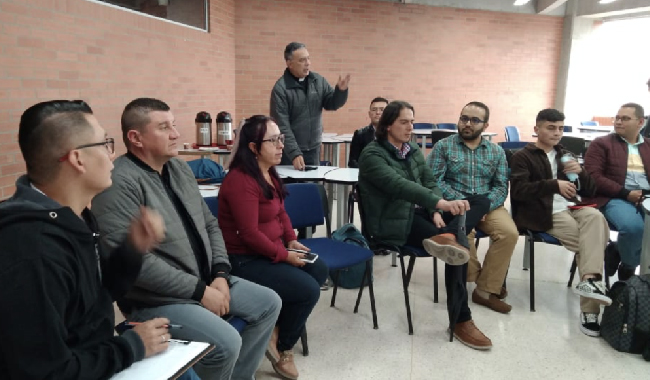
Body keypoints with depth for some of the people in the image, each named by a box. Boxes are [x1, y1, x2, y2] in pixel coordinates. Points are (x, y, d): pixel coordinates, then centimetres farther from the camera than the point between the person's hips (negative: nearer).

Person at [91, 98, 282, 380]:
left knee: (268, 303, 8)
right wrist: (199, 290, -20)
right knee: (227, 342, -25)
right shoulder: (120, 183, -20)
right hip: (156, 298, -9)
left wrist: (220, 274, -3)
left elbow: (209, 224, 12)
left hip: (205, 281, 9)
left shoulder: (179, 168, 8)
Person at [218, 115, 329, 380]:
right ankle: (282, 345, 11)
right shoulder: (240, 181, -24)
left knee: (319, 271, 3)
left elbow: (280, 212, 17)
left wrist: (291, 240, 2)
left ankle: (279, 328, 11)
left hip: (272, 251, 10)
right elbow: (249, 234, -25)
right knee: (308, 290, -14)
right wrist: (284, 255, -17)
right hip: (245, 260, -10)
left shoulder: (269, 173, 7)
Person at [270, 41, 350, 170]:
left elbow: (331, 104, 6)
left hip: (313, 149, 5)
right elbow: (282, 125, -17)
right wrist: (294, 153, -24)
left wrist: (341, 90, -15)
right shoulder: (281, 88, -14)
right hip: (290, 150, -4)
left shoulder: (318, 80, 1)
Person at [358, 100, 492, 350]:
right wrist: (441, 203, -41)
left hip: (418, 212, 8)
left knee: (482, 202, -6)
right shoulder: (372, 155, -13)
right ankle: (460, 320, -12)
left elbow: (429, 182, 10)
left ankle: (446, 237, -34)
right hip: (393, 222, -8)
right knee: (458, 245, -24)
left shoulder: (414, 151, 12)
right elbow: (400, 185, -29)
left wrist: (436, 211, -11)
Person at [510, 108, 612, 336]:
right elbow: (518, 190, -11)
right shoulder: (523, 157, 6)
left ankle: (590, 280, -36)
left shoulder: (567, 155, 25)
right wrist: (554, 184, -23)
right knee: (591, 240, -25)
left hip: (570, 208, 5)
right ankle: (590, 308, -22)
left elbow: (590, 191, 21)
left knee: (595, 217, -30)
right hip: (542, 213, -5)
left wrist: (580, 173, -1)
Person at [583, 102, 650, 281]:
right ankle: (628, 268, -5)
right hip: (614, 198, -4)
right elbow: (593, 177, -6)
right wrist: (625, 193, -16)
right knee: (633, 226, -34)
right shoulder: (601, 144, 7)